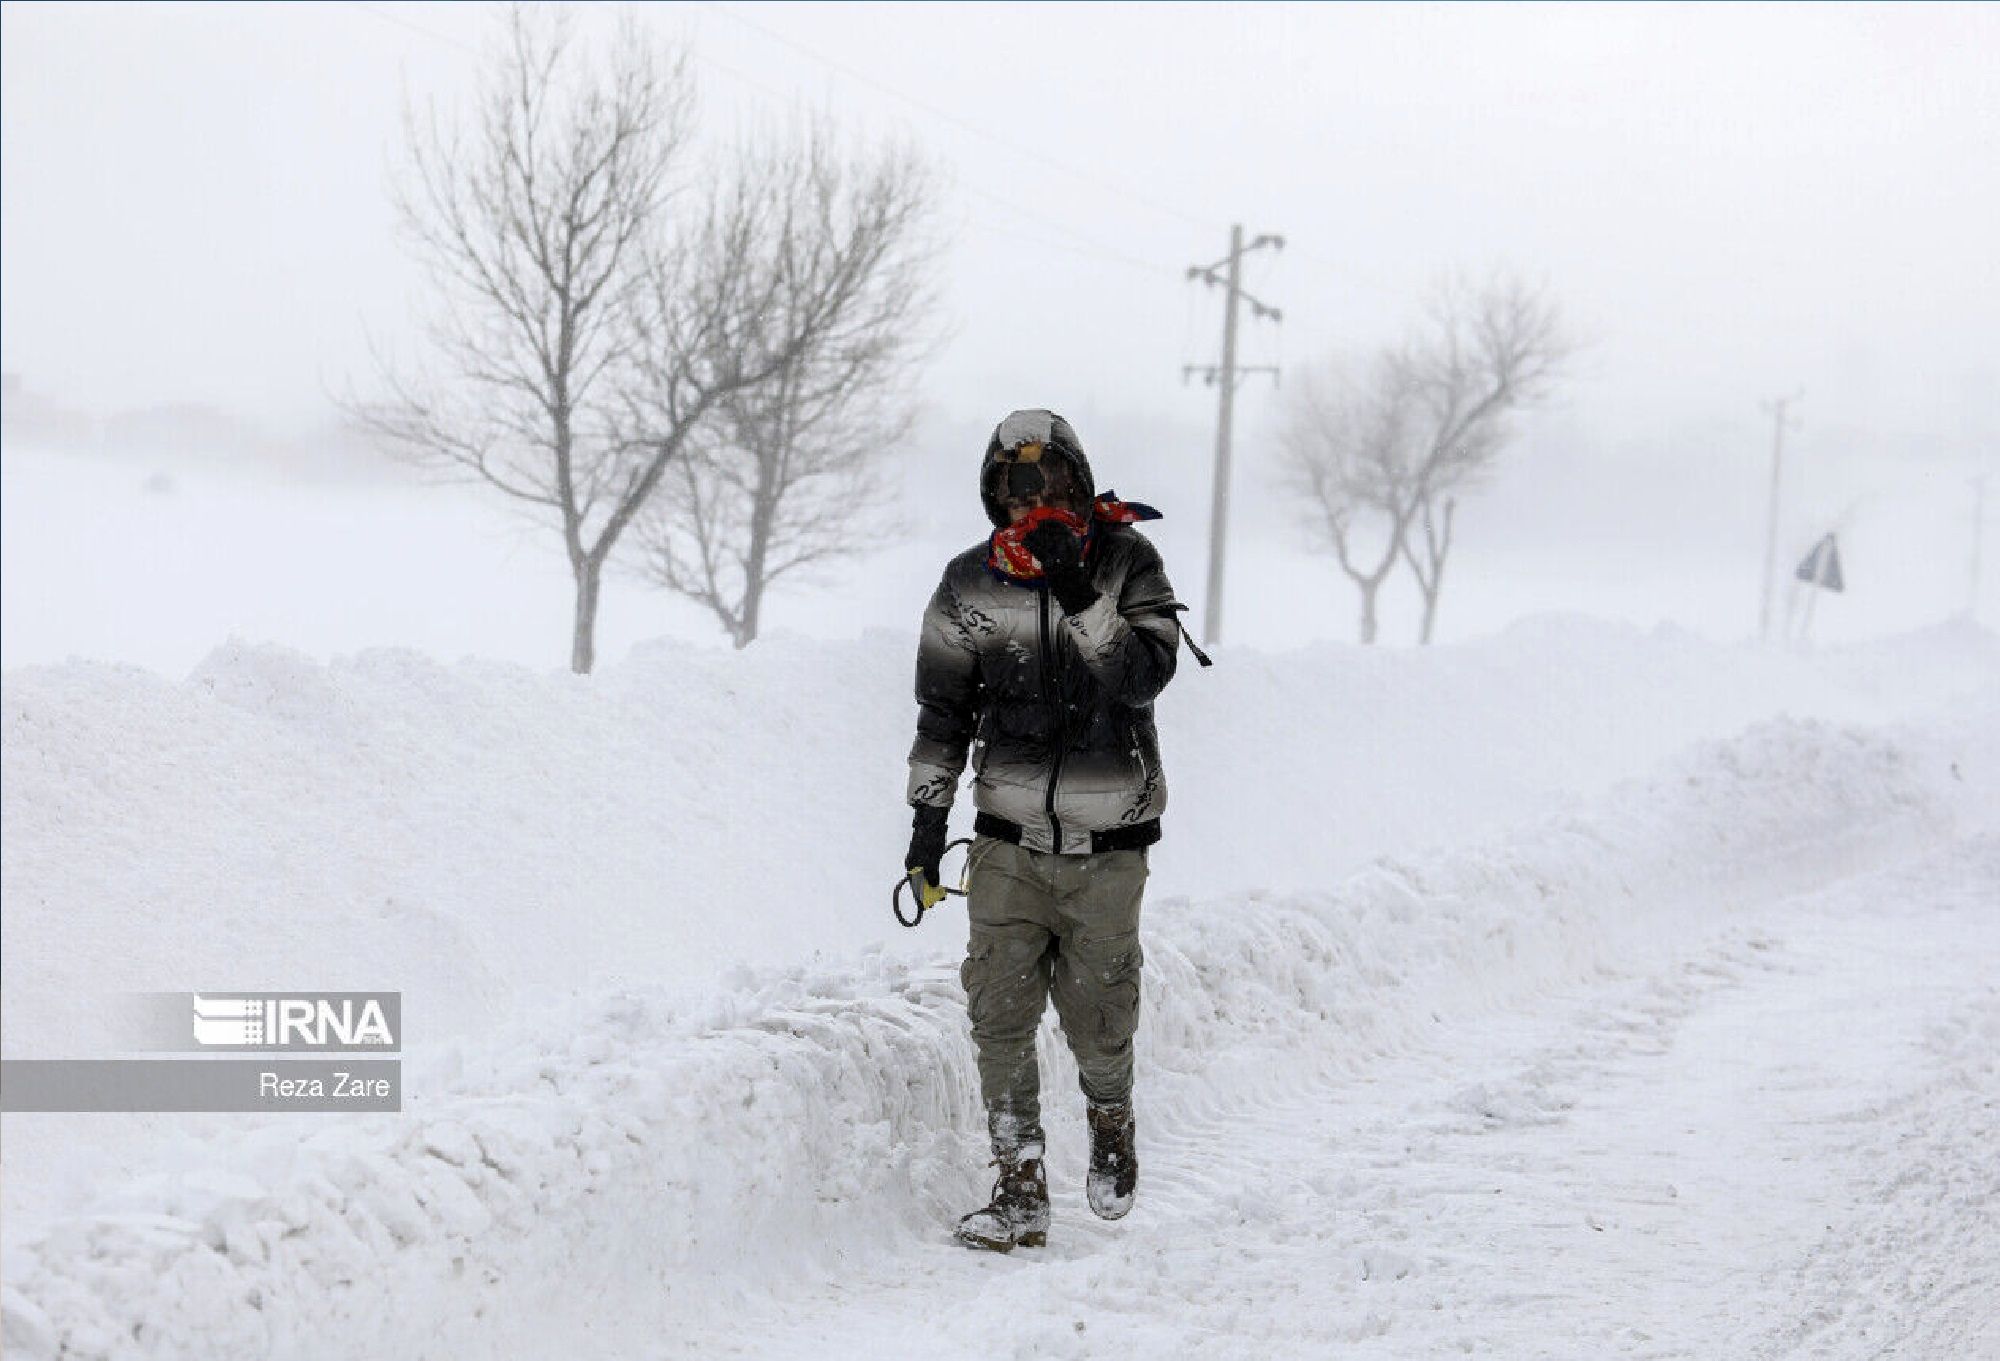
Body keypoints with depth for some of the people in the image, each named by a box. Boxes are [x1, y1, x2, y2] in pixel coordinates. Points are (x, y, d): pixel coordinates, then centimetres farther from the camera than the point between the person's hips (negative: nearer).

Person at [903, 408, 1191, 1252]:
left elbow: (1144, 676, -18)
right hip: (1009, 840, 2)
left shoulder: (1128, 564, -4)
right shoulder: (970, 583, 1)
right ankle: (1020, 1191, 4)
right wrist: (929, 811, 5)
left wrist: (1078, 597, -27)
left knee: (1098, 1021, 5)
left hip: (1108, 843, -1)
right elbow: (943, 707, 9)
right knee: (1000, 1016, -5)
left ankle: (1112, 1120, 37)